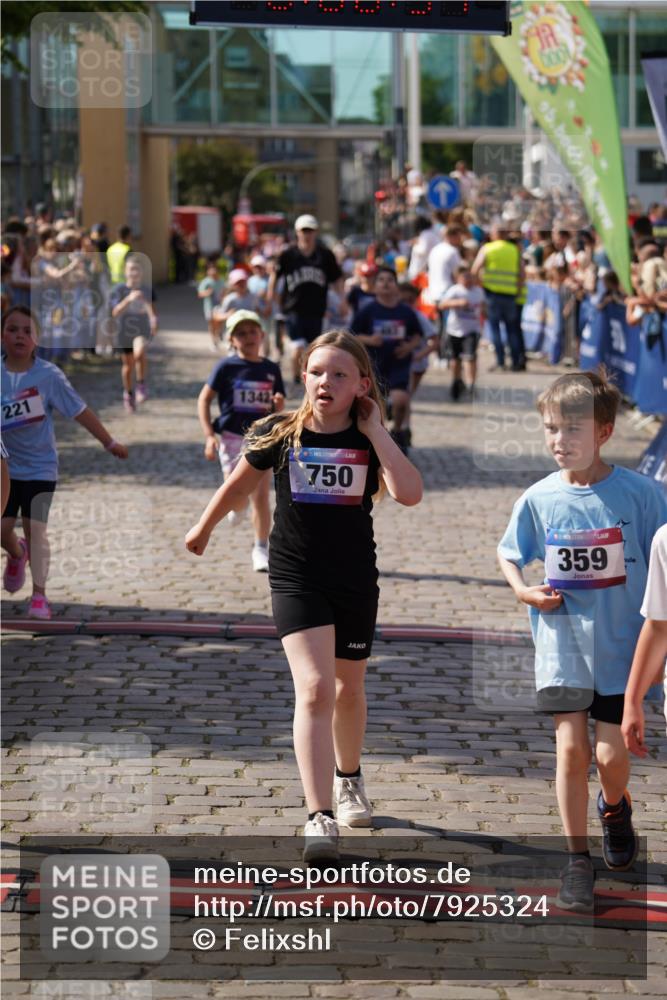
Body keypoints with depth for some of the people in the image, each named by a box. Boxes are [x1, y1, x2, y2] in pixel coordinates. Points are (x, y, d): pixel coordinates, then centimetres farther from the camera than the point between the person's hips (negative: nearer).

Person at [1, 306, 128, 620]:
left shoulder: (48, 375, -13)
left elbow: (80, 412, -8)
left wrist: (110, 443, -4)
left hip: (40, 467, -2)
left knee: (35, 528, -5)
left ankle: (39, 595, 7)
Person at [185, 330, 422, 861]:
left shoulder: (370, 440, -6)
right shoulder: (280, 433, -5)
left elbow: (410, 493, -24)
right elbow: (239, 484, 12)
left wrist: (375, 430, -18)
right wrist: (204, 528, 25)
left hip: (356, 581, 2)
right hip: (296, 578, -2)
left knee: (348, 689, 19)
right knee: (314, 689, -17)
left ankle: (349, 779, 48)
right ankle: (320, 818, -20)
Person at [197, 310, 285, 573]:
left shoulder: (271, 369, 5)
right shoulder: (227, 367, -4)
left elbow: (278, 410, 14)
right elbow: (204, 399, -1)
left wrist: (279, 405, -12)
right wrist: (209, 436, -10)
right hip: (232, 436, -2)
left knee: (261, 496, -2)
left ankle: (261, 549, 8)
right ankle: (237, 507, 33)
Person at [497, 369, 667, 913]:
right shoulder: (539, 499, -4)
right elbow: (509, 554, 12)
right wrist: (523, 590, -7)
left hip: (622, 645, -1)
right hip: (562, 647, 1)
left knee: (612, 755, 2)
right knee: (571, 749, -3)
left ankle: (615, 808, 37)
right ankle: (577, 858, 11)